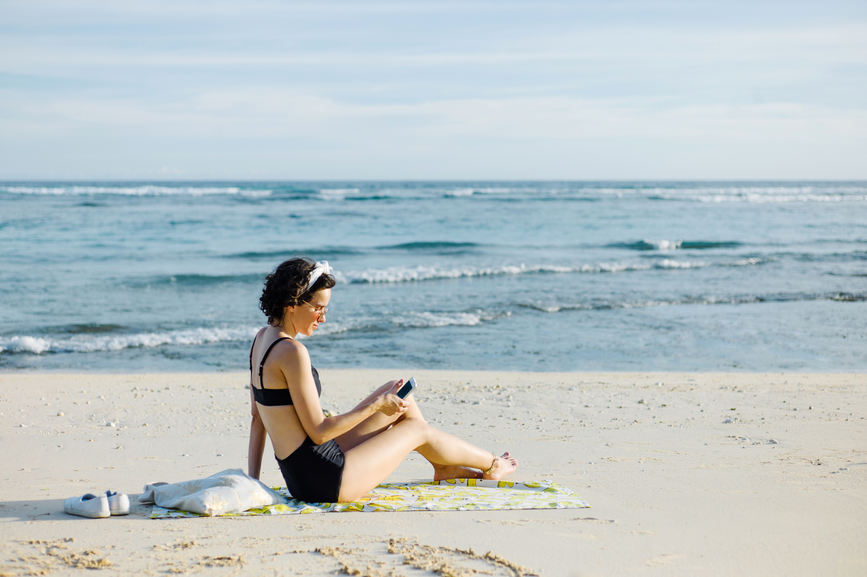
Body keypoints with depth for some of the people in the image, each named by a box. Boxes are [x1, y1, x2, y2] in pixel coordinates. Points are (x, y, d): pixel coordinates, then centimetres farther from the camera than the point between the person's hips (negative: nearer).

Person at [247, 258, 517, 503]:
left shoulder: (262, 339, 7)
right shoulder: (291, 352, -23)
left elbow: (257, 418, 11)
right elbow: (318, 431, -21)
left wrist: (252, 480, 13)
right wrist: (377, 405, -11)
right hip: (324, 481, -9)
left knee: (397, 393, 18)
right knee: (418, 429, 12)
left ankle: (443, 465, 39)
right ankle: (491, 466, 37)